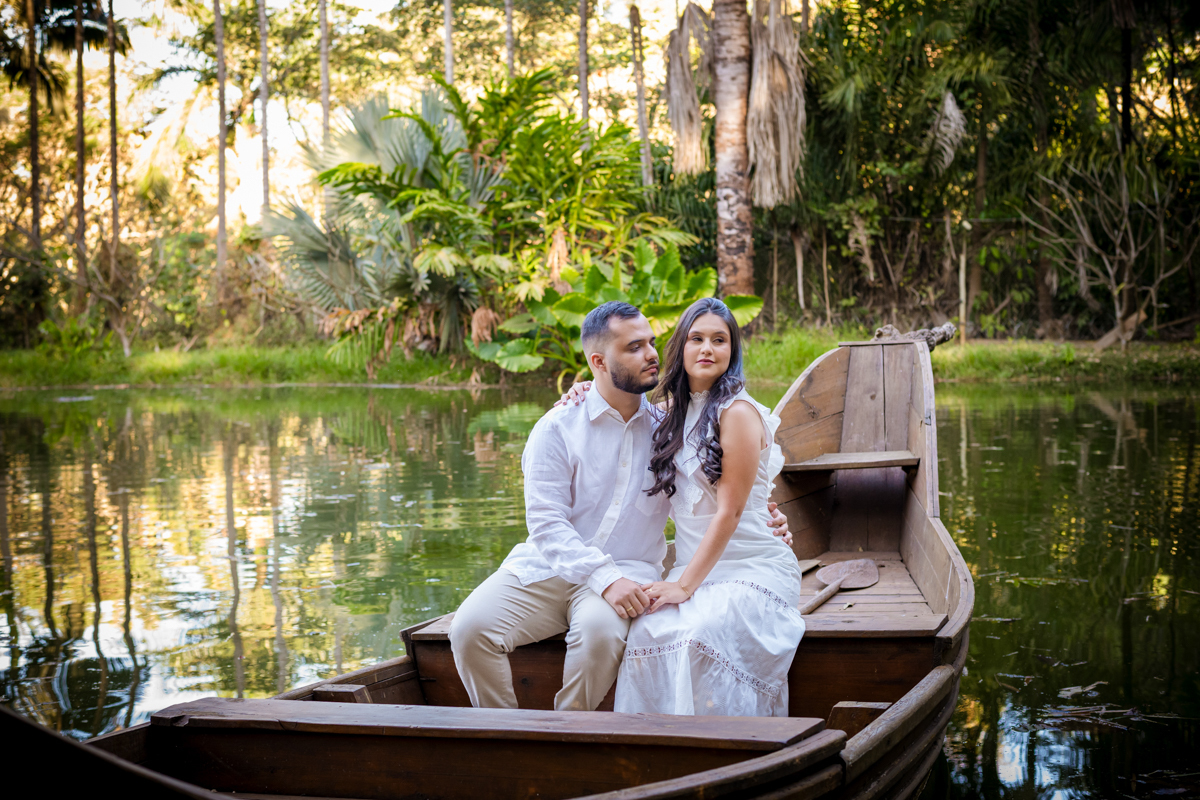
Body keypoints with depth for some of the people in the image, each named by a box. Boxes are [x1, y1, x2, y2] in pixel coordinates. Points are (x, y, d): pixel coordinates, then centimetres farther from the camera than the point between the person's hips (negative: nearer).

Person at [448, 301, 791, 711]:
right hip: (547, 566, 0)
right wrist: (604, 577, -24)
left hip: (628, 572, 0)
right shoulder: (558, 427, -2)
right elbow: (547, 523, -10)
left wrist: (761, 518, -1)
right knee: (470, 627, -25)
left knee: (600, 628, -35)